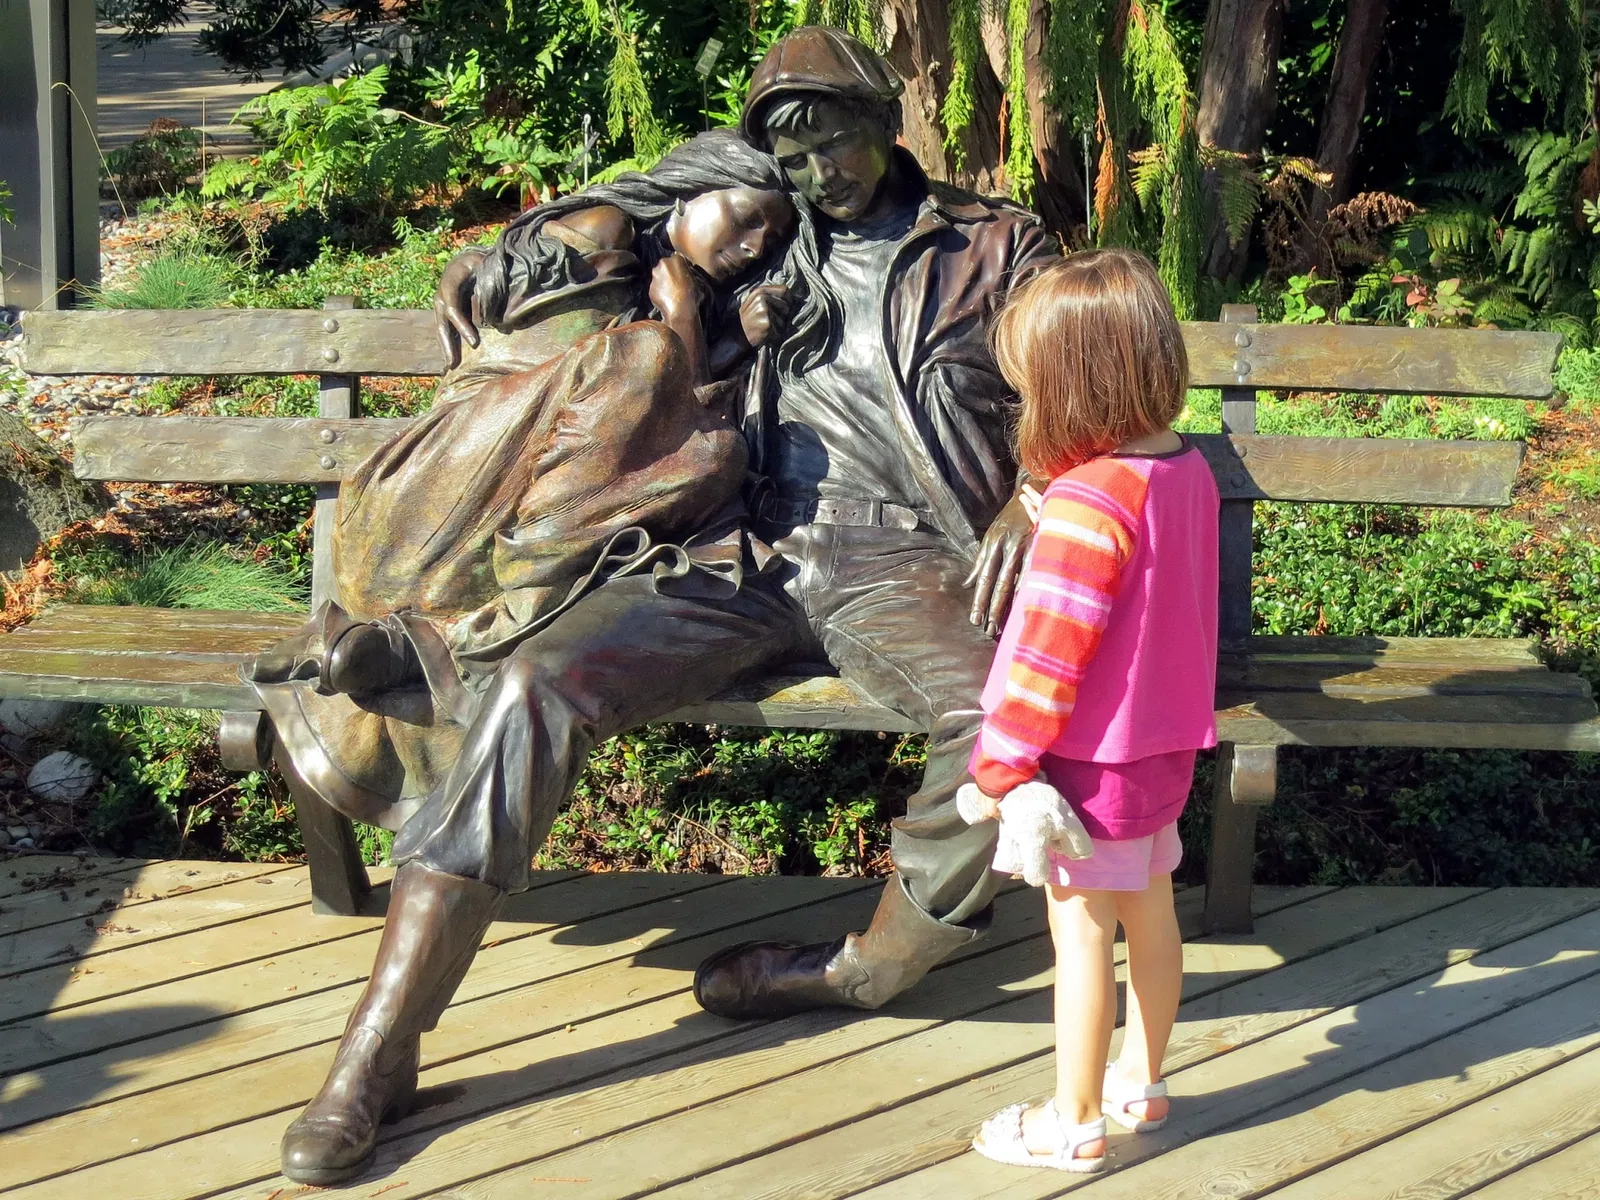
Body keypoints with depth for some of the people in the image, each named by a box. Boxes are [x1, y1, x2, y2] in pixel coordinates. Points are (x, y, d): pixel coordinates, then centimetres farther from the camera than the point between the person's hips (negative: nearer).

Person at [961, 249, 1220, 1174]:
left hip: (1094, 759, -9)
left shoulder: (1087, 501, -26)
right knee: (1151, 912, 19)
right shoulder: (1190, 468, 0)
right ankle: (1141, 1081, 36)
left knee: (1082, 930, 2)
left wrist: (1001, 765, -15)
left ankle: (1075, 1121, 14)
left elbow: (1049, 652, -23)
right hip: (1168, 743, 9)